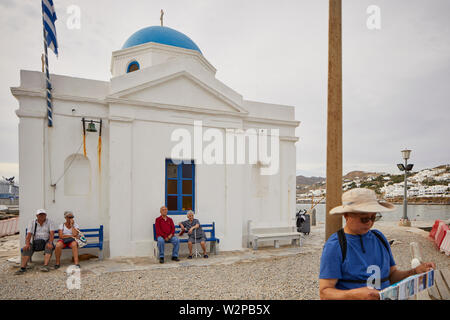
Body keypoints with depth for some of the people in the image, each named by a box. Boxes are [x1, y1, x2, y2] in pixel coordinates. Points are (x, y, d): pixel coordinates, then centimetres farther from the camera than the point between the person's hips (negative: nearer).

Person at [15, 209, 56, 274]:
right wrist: (27, 244, -22)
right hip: (34, 242, 2)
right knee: (26, 249, -26)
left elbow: (52, 233, -9)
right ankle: (22, 268, -31)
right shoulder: (32, 222, 7)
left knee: (49, 247, -34)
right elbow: (29, 234, -4)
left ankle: (45, 266, -44)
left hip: (46, 241, -2)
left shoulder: (49, 222, 1)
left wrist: (50, 243, -27)